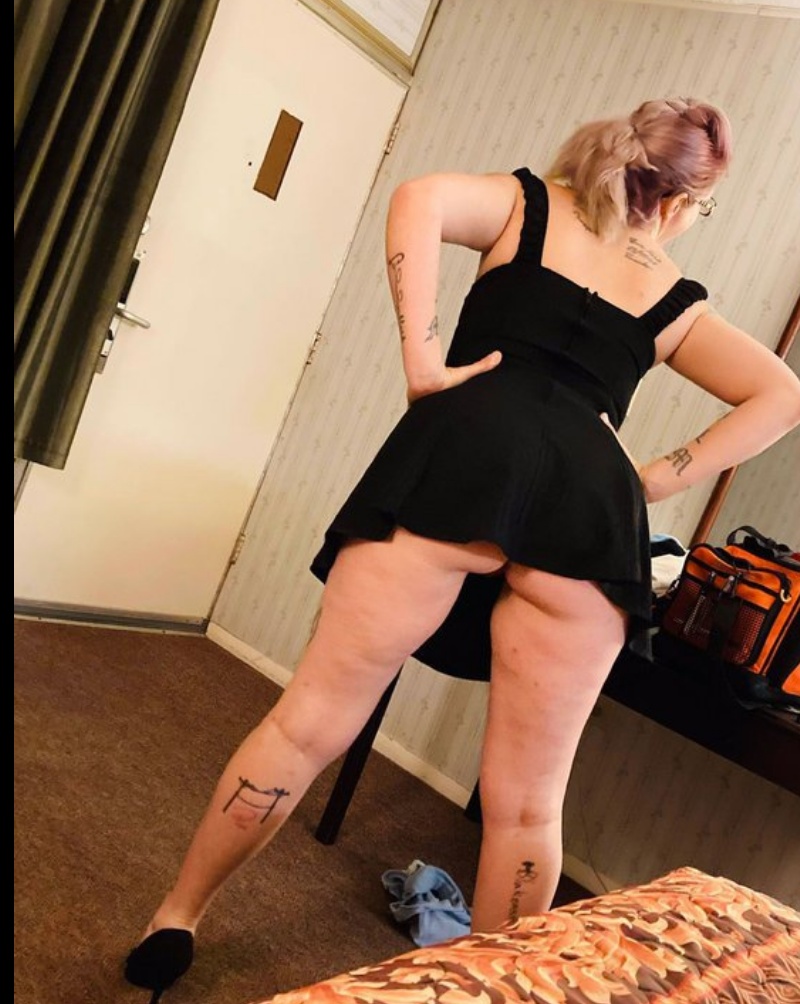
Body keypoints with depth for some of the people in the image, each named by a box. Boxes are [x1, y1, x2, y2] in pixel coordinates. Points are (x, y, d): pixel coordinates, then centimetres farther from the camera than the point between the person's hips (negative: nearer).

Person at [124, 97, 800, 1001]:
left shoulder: (529, 203, 23)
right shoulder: (675, 300, 26)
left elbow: (421, 199, 3)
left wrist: (423, 361, 0)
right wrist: (660, 479, 16)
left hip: (473, 452, -1)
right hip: (597, 499, 2)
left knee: (314, 719, 6)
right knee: (528, 798, 10)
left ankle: (175, 919, 19)